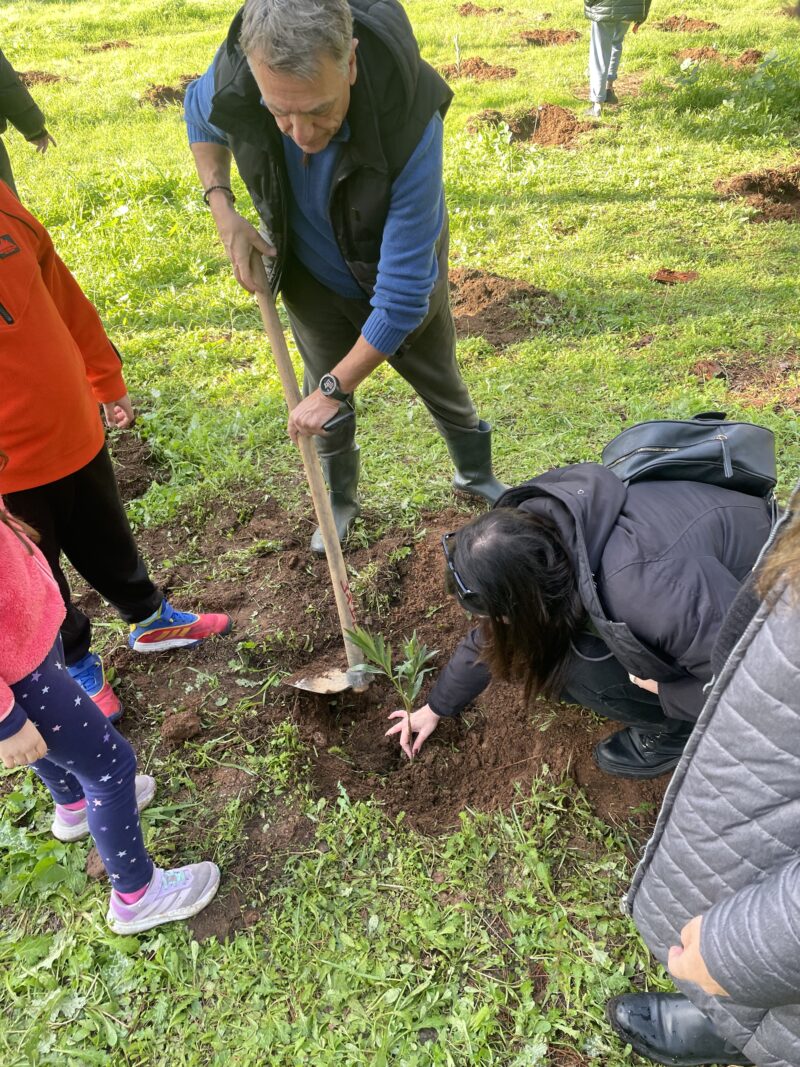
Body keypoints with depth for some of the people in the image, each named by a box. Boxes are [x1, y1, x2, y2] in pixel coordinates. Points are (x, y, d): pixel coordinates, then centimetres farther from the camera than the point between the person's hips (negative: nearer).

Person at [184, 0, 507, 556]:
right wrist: (223, 210, -16)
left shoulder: (409, 125, -42)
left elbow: (403, 292, -38)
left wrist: (335, 387, -32)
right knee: (324, 393, 16)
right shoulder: (233, 75, -29)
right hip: (313, 279, 3)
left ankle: (476, 474, 48)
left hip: (403, 277, -2)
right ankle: (340, 499, 44)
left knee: (441, 384, 18)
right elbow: (200, 115, -1)